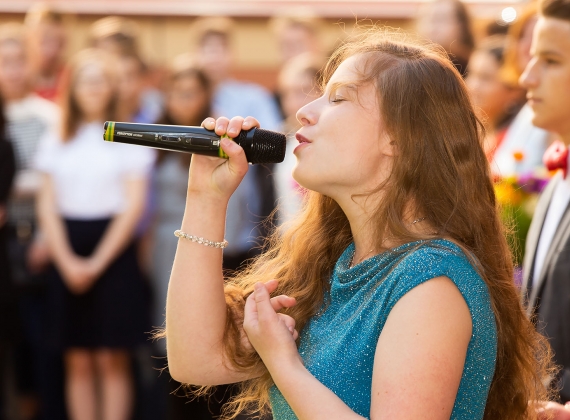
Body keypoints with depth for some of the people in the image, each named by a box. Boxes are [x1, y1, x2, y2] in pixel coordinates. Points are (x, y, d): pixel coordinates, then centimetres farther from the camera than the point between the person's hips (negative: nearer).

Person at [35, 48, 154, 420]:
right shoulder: (55, 143, 11)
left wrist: (96, 263, -9)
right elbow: (48, 206, 7)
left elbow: (134, 205, -5)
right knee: (78, 362, 4)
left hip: (113, 254, -3)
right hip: (66, 258, 3)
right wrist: (67, 261, -6)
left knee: (113, 361, -3)